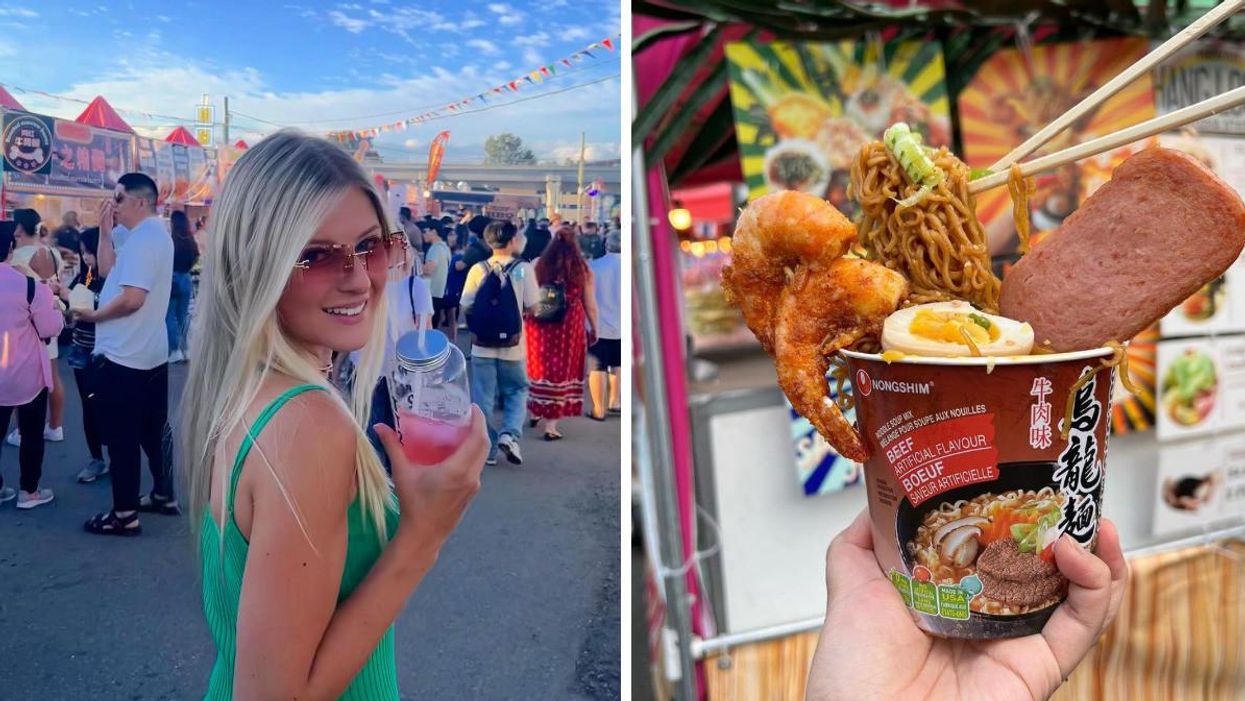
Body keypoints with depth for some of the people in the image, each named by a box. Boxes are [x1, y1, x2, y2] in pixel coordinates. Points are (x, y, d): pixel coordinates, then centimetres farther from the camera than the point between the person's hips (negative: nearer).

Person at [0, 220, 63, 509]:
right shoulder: (31, 286, -19)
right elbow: (50, 328, -11)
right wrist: (57, 308, 7)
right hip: (27, 374, -4)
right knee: (32, 433, 10)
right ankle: (29, 491, 18)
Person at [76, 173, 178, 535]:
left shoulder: (143, 237, -19)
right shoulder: (151, 233, 14)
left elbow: (132, 299, -26)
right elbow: (107, 270, 14)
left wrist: (94, 315, -12)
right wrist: (106, 232, 6)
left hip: (123, 357, -10)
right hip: (150, 354, 10)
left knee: (122, 436, -1)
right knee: (153, 430, 16)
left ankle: (125, 514, 7)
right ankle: (163, 495, 26)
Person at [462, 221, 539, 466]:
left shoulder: (478, 269, -3)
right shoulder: (523, 268, -7)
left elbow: (466, 308, -1)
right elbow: (531, 306, -6)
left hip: (482, 344, 1)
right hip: (512, 344, -1)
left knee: (483, 398, 10)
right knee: (517, 390, 18)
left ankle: (486, 449, 14)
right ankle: (509, 434, 0)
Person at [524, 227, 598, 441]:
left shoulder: (539, 265, -1)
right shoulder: (582, 268, -4)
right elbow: (590, 304, 1)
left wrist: (526, 321, 17)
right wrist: (594, 328, 14)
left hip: (540, 325, 2)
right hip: (569, 326, -2)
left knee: (541, 367, 20)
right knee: (560, 371, 6)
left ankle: (535, 412, 35)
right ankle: (551, 425, 9)